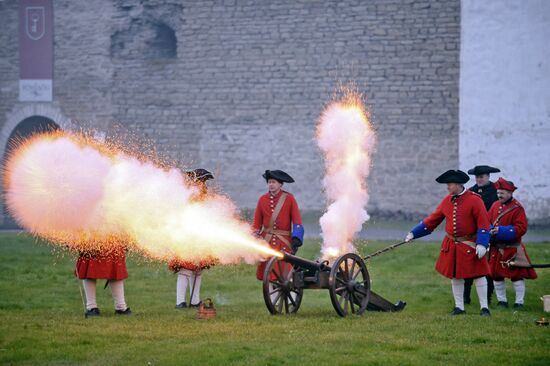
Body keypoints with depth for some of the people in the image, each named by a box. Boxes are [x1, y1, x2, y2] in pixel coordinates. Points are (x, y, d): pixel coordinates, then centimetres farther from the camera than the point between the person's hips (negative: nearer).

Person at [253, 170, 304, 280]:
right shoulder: (262, 199, 7)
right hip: (266, 242, 2)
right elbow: (256, 223, 10)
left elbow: (297, 221, -1)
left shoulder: (289, 198, 1)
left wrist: (296, 240, -9)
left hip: (284, 242, -2)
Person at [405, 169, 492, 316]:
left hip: (470, 245, -5)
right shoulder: (447, 201, 6)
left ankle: (484, 307, 5)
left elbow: (483, 223, -13)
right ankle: (459, 307, 20)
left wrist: (481, 244, -20)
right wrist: (413, 233, 7)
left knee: (478, 275, -1)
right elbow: (432, 220, 10)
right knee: (455, 276, 10)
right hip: (451, 246, 5)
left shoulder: (474, 199, -10)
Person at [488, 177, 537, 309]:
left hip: (512, 248, -6)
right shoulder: (495, 206, 8)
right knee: (496, 275, 10)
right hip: (496, 248, 6)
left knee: (517, 275, -2)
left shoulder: (517, 208, -9)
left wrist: (501, 231, -21)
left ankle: (519, 302, 5)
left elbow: (521, 228, -15)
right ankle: (502, 301, 21)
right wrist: (490, 230, -14)